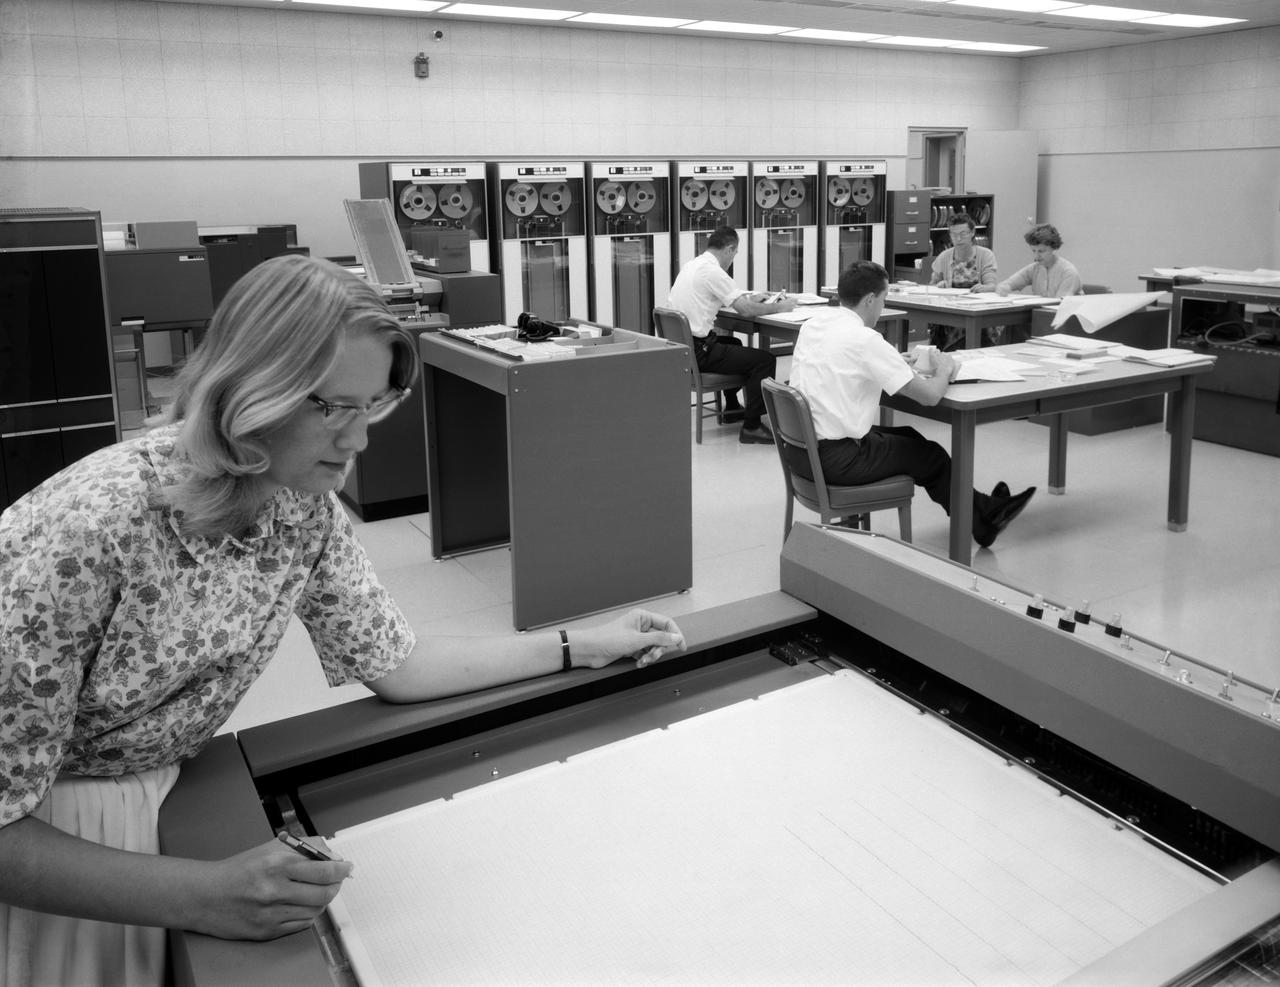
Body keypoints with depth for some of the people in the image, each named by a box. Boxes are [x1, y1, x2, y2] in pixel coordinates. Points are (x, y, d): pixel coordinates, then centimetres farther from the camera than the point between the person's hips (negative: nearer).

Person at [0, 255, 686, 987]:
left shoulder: (306, 510, -12)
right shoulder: (90, 530, -32)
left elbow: (395, 665, -2)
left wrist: (584, 646, -4)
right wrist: (203, 896, -38)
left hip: (162, 804, 5)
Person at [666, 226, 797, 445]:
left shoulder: (692, 265, 11)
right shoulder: (712, 271, -17)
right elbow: (745, 310, -20)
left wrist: (748, 299, 19)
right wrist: (779, 307, -5)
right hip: (697, 352, -10)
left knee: (733, 343, 36)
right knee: (765, 359, -9)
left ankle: (732, 407, 41)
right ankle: (751, 427, -5)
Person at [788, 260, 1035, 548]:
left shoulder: (812, 324, 4)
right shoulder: (864, 339, -19)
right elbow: (930, 395, -15)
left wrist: (895, 361, 15)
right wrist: (944, 370, 6)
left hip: (799, 449, 8)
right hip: (835, 461, -8)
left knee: (906, 436, 24)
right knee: (930, 456, 14)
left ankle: (982, 509, 37)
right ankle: (984, 521, 37)